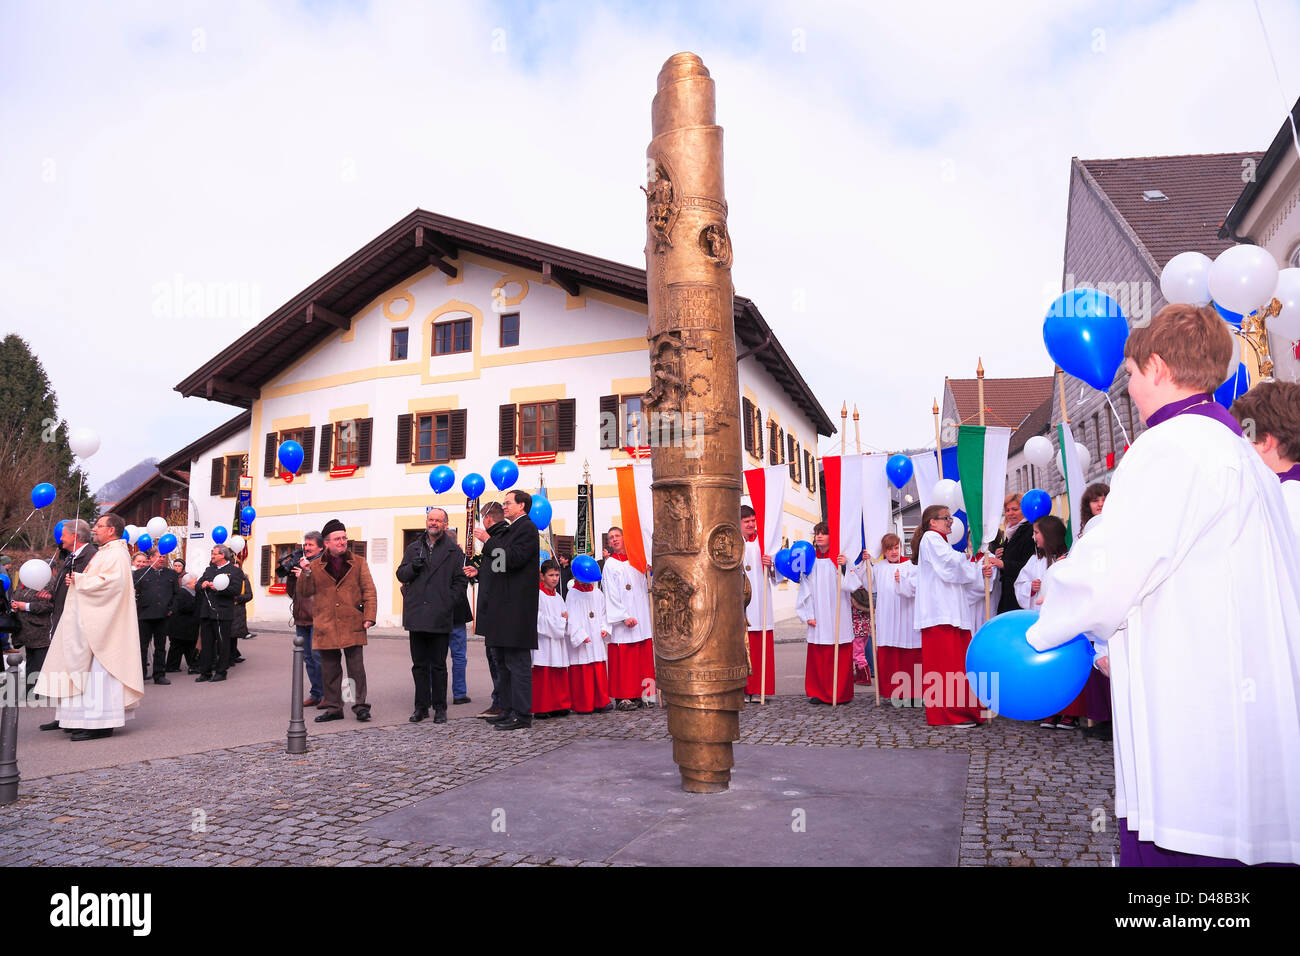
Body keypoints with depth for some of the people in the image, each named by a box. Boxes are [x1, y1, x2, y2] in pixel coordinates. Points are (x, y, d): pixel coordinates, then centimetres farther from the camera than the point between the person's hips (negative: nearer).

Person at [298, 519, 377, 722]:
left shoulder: (358, 563, 6)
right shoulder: (316, 566, 9)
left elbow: (369, 591, 3)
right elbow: (305, 592, 7)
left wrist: (369, 617, -7)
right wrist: (306, 574, -11)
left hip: (353, 625, -2)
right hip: (326, 627, 2)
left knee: (356, 667, -2)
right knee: (329, 669, 9)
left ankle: (360, 706, 7)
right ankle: (333, 707, 19)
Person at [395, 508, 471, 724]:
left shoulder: (454, 551, 4)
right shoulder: (413, 548, 16)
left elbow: (461, 580, 1)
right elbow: (401, 575, 13)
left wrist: (448, 604, -8)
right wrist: (412, 567, -8)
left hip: (440, 617, -3)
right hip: (417, 615, 3)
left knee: (438, 664, 2)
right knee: (419, 664, 8)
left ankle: (440, 707, 11)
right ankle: (421, 706, 17)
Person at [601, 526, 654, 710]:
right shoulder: (610, 565, 1)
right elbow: (611, 595, -7)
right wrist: (624, 616, -15)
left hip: (640, 620, 5)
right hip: (622, 621, -5)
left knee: (641, 657, 3)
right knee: (622, 658, -5)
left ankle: (637, 695, 10)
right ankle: (622, 697, -1)